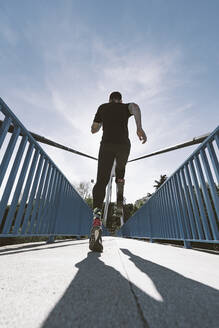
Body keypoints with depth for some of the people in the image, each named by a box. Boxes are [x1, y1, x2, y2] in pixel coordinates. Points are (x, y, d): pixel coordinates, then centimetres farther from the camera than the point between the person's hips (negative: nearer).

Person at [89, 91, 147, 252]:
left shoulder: (102, 107, 24)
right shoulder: (125, 107, 21)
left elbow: (94, 129, 23)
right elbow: (135, 107, -5)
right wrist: (139, 127, -21)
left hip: (107, 144, -1)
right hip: (124, 144, 1)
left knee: (101, 182, -11)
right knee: (121, 168, 31)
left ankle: (97, 216, -32)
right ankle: (120, 197, 18)